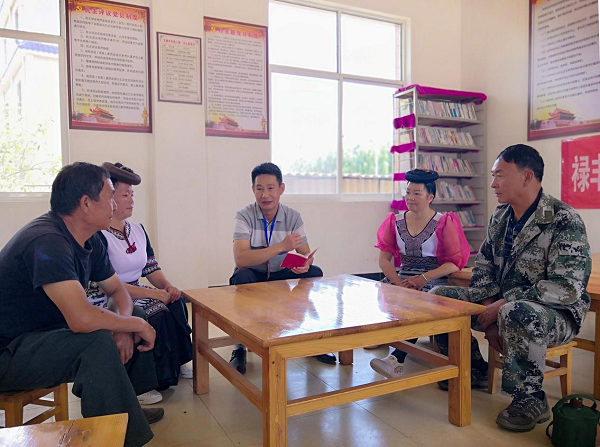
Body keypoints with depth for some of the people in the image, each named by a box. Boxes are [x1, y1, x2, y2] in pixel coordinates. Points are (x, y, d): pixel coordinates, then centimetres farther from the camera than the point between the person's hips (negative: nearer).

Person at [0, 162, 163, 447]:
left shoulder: (90, 241, 0)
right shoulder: (48, 242, -29)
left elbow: (117, 290, 9)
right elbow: (81, 319, -39)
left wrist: (125, 327, -11)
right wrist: (136, 325, -23)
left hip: (48, 331, 10)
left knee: (136, 318, 6)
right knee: (97, 341, -32)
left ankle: (127, 406, 20)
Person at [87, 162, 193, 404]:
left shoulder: (138, 230, 11)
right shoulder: (98, 236, -14)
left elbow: (151, 268, 11)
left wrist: (167, 286, -10)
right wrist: (151, 293, -25)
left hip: (136, 293, 8)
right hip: (105, 302, -8)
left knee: (175, 303, -13)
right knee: (155, 313, -27)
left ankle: (176, 363, 2)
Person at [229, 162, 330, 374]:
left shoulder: (293, 217, -5)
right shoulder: (245, 216, -16)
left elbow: (306, 254, -4)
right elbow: (240, 258, -30)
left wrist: (305, 264, -31)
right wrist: (282, 246, -37)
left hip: (281, 276, 3)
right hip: (253, 276, -3)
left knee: (315, 273, -21)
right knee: (242, 277, -35)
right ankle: (240, 347, -20)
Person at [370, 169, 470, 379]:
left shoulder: (444, 223, 0)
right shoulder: (395, 221, 10)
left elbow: (455, 263, -6)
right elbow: (384, 259, 4)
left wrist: (424, 278, -18)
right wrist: (399, 282, -14)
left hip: (433, 281, -4)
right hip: (401, 278, 4)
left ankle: (397, 358, -36)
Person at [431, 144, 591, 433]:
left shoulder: (564, 222, -19)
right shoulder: (500, 217, 4)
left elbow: (566, 288, -27)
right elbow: (483, 271, 6)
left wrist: (503, 305, -27)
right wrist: (490, 311, -11)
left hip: (557, 313, -7)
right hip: (500, 306, 8)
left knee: (517, 314, -41)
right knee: (439, 295, 1)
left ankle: (530, 399, -16)